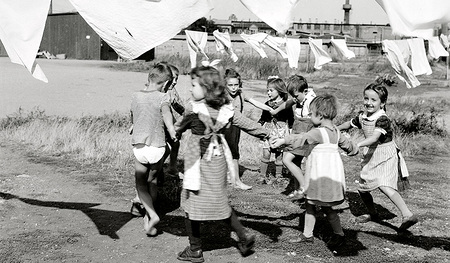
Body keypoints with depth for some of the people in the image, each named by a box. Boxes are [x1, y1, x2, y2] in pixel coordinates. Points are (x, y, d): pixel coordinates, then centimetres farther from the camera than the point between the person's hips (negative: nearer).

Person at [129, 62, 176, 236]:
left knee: (140, 183, 12)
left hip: (138, 147, 1)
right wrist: (173, 133, -27)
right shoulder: (162, 97, -7)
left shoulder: (135, 96, 3)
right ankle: (148, 216, 29)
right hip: (157, 147, -1)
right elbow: (167, 114, -25)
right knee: (152, 182, 19)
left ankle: (152, 214, -8)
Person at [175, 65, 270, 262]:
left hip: (198, 162, -6)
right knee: (220, 202, 21)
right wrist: (268, 135, 17)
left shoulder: (193, 108, -15)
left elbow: (179, 128, 0)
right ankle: (243, 237, 19)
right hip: (218, 159, 6)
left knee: (192, 203, 8)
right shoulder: (226, 109, -1)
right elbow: (247, 124, 5)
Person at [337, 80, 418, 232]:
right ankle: (373, 214, 37)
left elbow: (374, 138, -36)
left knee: (384, 186, -27)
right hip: (371, 157, 8)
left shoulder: (382, 119, -22)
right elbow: (348, 124, 21)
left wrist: (357, 145, -48)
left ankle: (408, 215, -30)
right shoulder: (362, 117, 1)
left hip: (386, 157, -8)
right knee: (362, 189, 12)